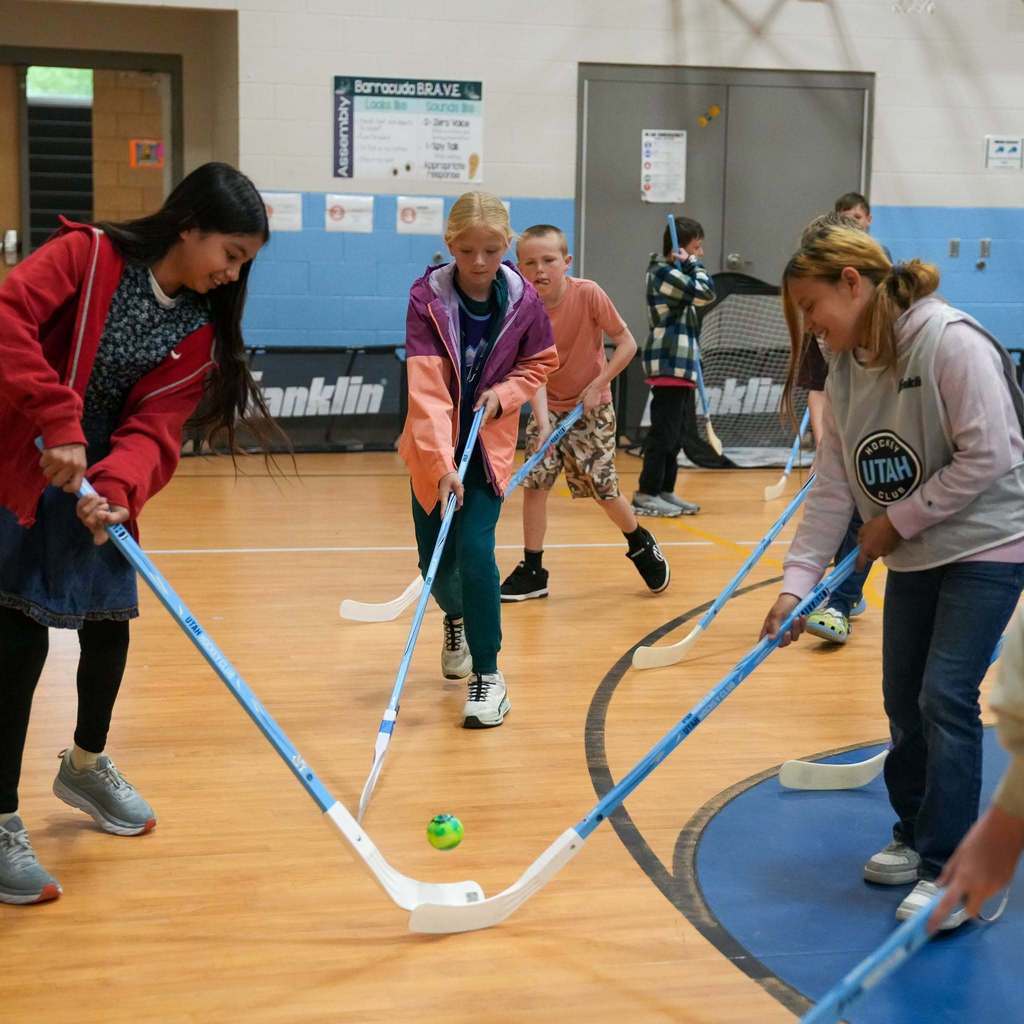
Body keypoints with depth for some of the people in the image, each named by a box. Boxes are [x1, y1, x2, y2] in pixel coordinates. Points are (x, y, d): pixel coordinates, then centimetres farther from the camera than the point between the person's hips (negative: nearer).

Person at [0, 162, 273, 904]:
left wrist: (116, 489, -28)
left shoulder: (201, 332, 2)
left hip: (96, 487, 6)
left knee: (110, 624, 15)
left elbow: (154, 427, -8)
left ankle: (86, 767, 42)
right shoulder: (87, 255, -12)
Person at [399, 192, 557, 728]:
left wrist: (502, 394, -13)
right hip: (434, 449, 0)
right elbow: (426, 390, -28)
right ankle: (455, 619, 44)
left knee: (475, 550, -16)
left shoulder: (524, 300, -13)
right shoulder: (426, 298, -19)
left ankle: (487, 675, -5)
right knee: (436, 559, 8)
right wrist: (442, 463, -38)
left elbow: (540, 362, 7)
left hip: (490, 443, 0)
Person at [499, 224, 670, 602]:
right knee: (534, 483, -7)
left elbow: (627, 344, -12)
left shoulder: (587, 294, -20)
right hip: (547, 408, 2)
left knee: (603, 489, -1)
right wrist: (543, 423, -33)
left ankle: (641, 545, 27)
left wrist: (597, 385, -19)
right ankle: (531, 571, 5)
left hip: (592, 407, -2)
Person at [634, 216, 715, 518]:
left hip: (681, 366, 10)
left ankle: (665, 491, 17)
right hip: (669, 367, -10)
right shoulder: (664, 273, -13)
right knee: (664, 433, -8)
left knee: (673, 435, 12)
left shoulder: (673, 273, 20)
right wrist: (692, 262, -8)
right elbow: (706, 291, -20)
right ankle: (646, 494, -4)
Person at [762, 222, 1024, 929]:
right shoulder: (848, 372, 2)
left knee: (945, 697, -12)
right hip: (914, 555, 8)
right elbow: (833, 487, 1)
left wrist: (897, 519, -17)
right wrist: (796, 583, -7)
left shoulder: (951, 341, -21)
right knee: (904, 699, 10)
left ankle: (950, 870, -2)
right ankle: (917, 834, 29)